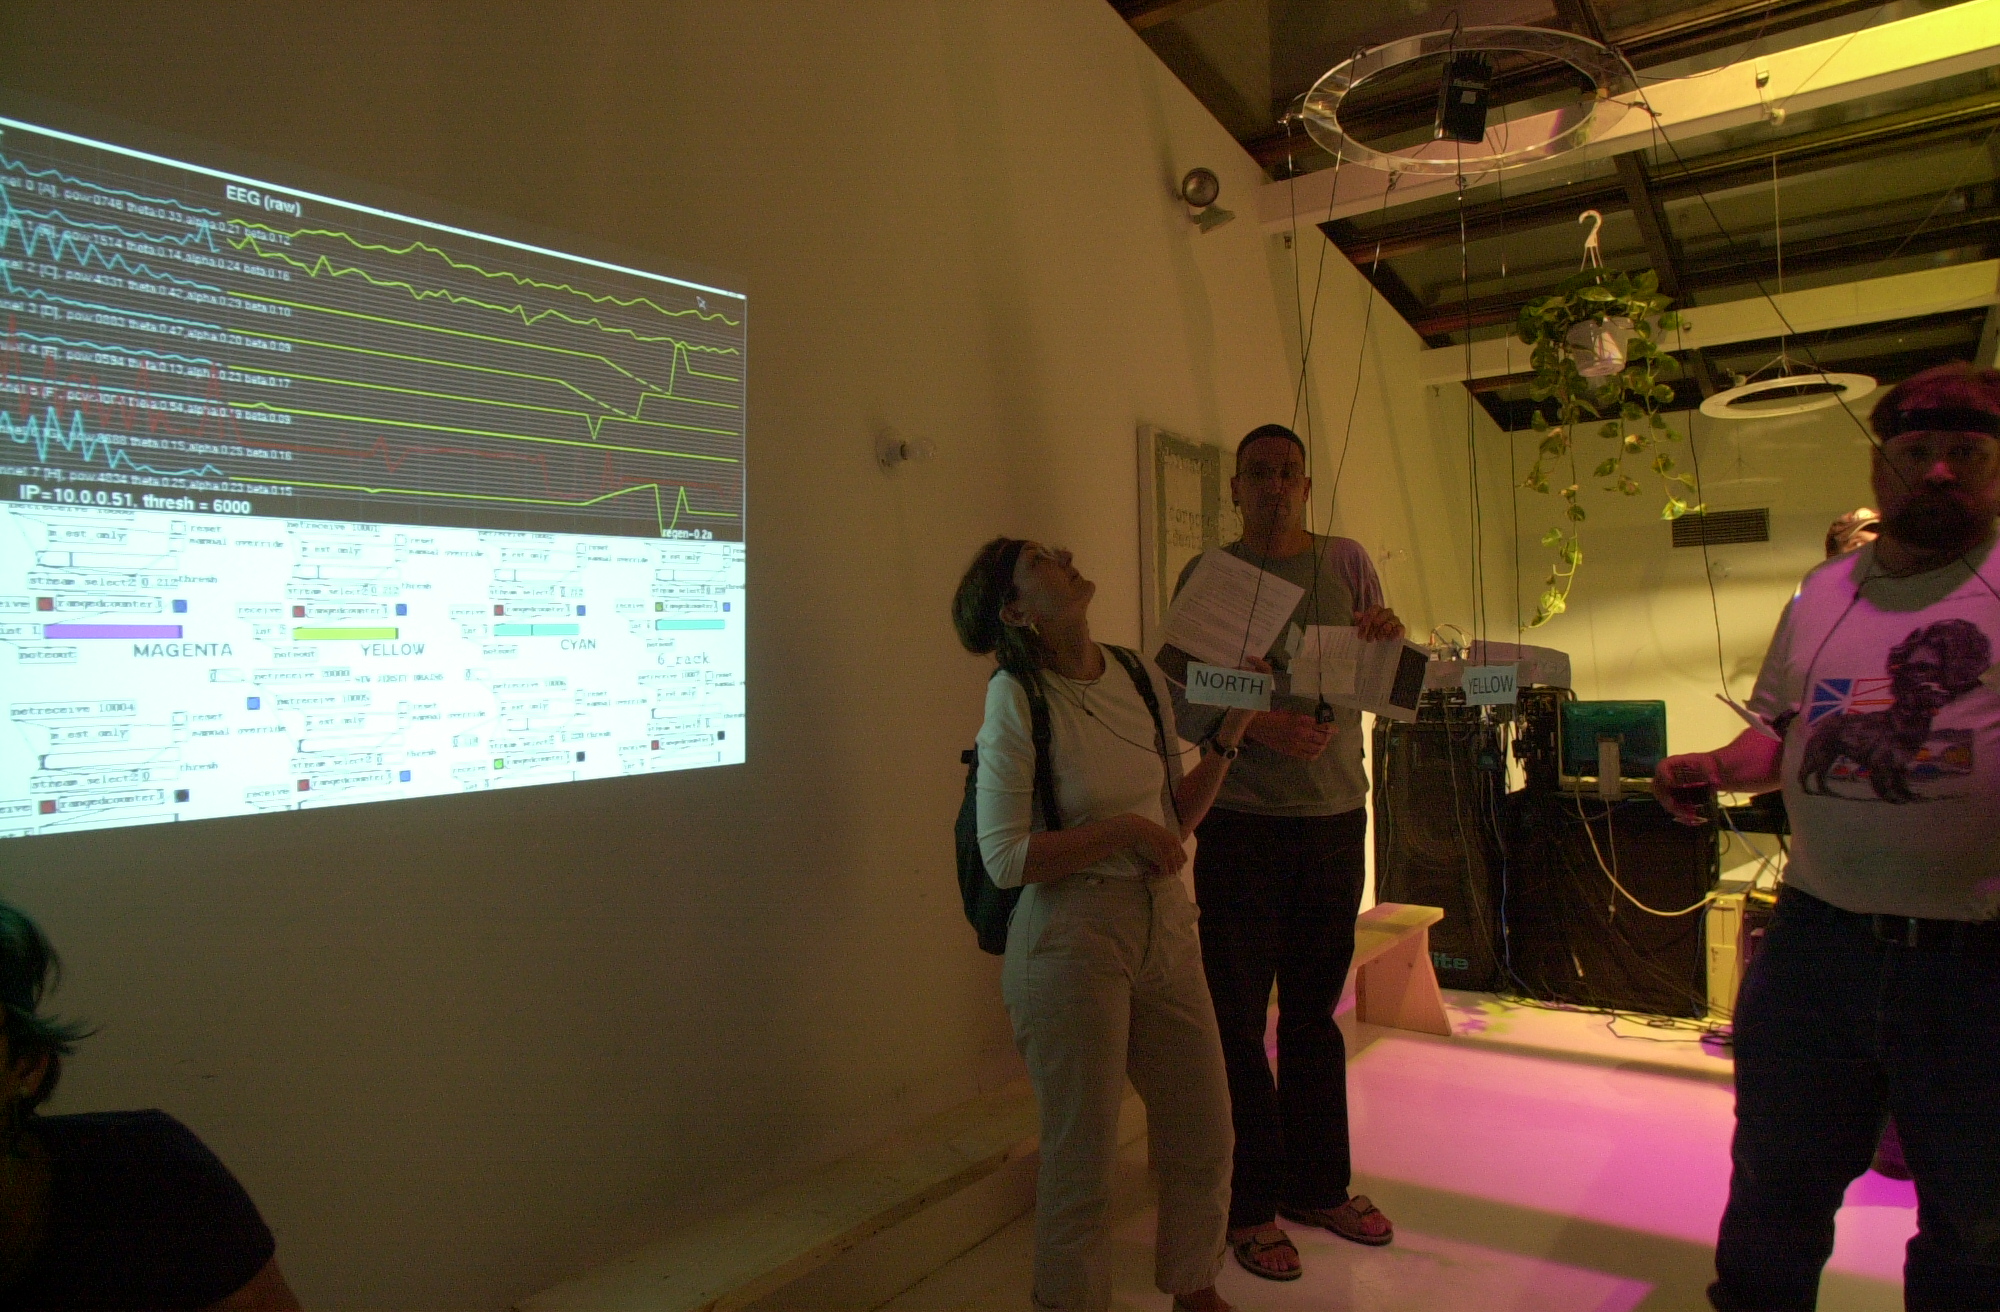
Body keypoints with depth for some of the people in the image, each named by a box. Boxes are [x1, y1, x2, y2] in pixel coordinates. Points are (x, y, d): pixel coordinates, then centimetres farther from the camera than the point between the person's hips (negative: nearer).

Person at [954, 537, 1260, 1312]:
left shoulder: (1141, 678, 4)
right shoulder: (1017, 697, -13)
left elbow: (1180, 815, 10)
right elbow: (1005, 858, -17)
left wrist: (1228, 737, 0)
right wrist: (1122, 830, -18)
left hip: (1165, 929, 6)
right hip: (1074, 937, -6)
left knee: (1205, 1134, 18)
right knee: (1083, 1159, 8)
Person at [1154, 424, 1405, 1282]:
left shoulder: (1346, 562, 8)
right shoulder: (1207, 574, -1)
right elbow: (1174, 697, -7)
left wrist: (1392, 642, -14)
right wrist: (1255, 726, -25)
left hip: (1335, 814, 3)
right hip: (1242, 819, -3)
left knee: (1315, 1010, 15)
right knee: (1238, 1017, 3)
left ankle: (1318, 1187, 31)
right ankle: (1251, 1206, 18)